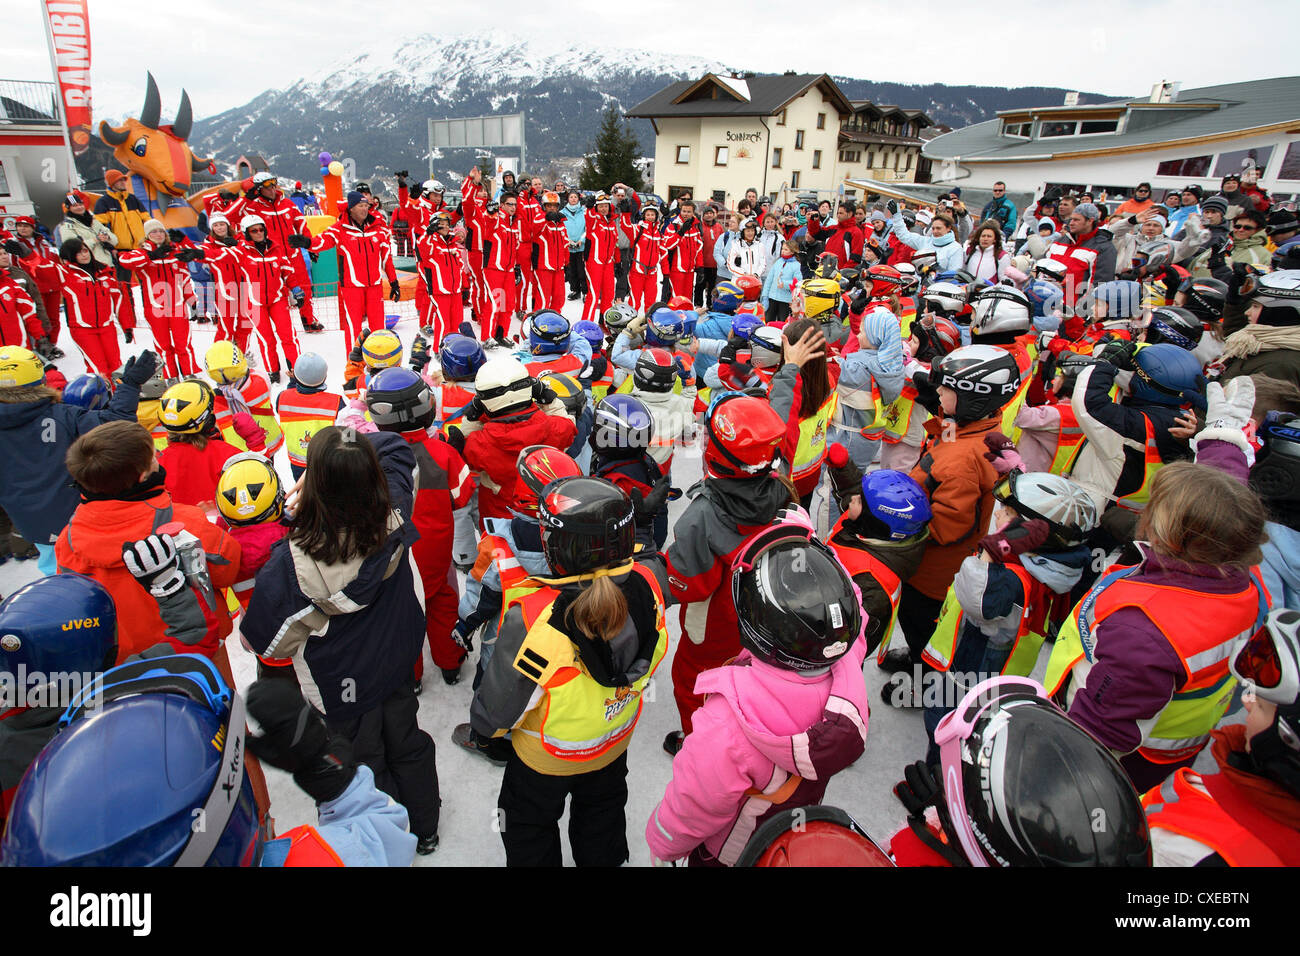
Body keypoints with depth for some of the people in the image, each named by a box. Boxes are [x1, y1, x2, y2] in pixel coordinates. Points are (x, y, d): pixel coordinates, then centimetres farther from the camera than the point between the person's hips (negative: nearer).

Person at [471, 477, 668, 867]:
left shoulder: (534, 619, -40)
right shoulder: (645, 586, -27)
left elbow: (497, 711, -25)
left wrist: (483, 725, -4)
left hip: (546, 757, -4)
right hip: (616, 742, 4)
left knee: (530, 825, 29)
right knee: (601, 813, 34)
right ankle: (601, 858, 58)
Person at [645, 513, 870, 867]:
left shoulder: (728, 725, -47)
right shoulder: (847, 667, -33)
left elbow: (689, 811, -28)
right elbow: (846, 612, -9)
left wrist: (661, 846, -7)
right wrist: (809, 544, -2)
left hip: (731, 854, -4)